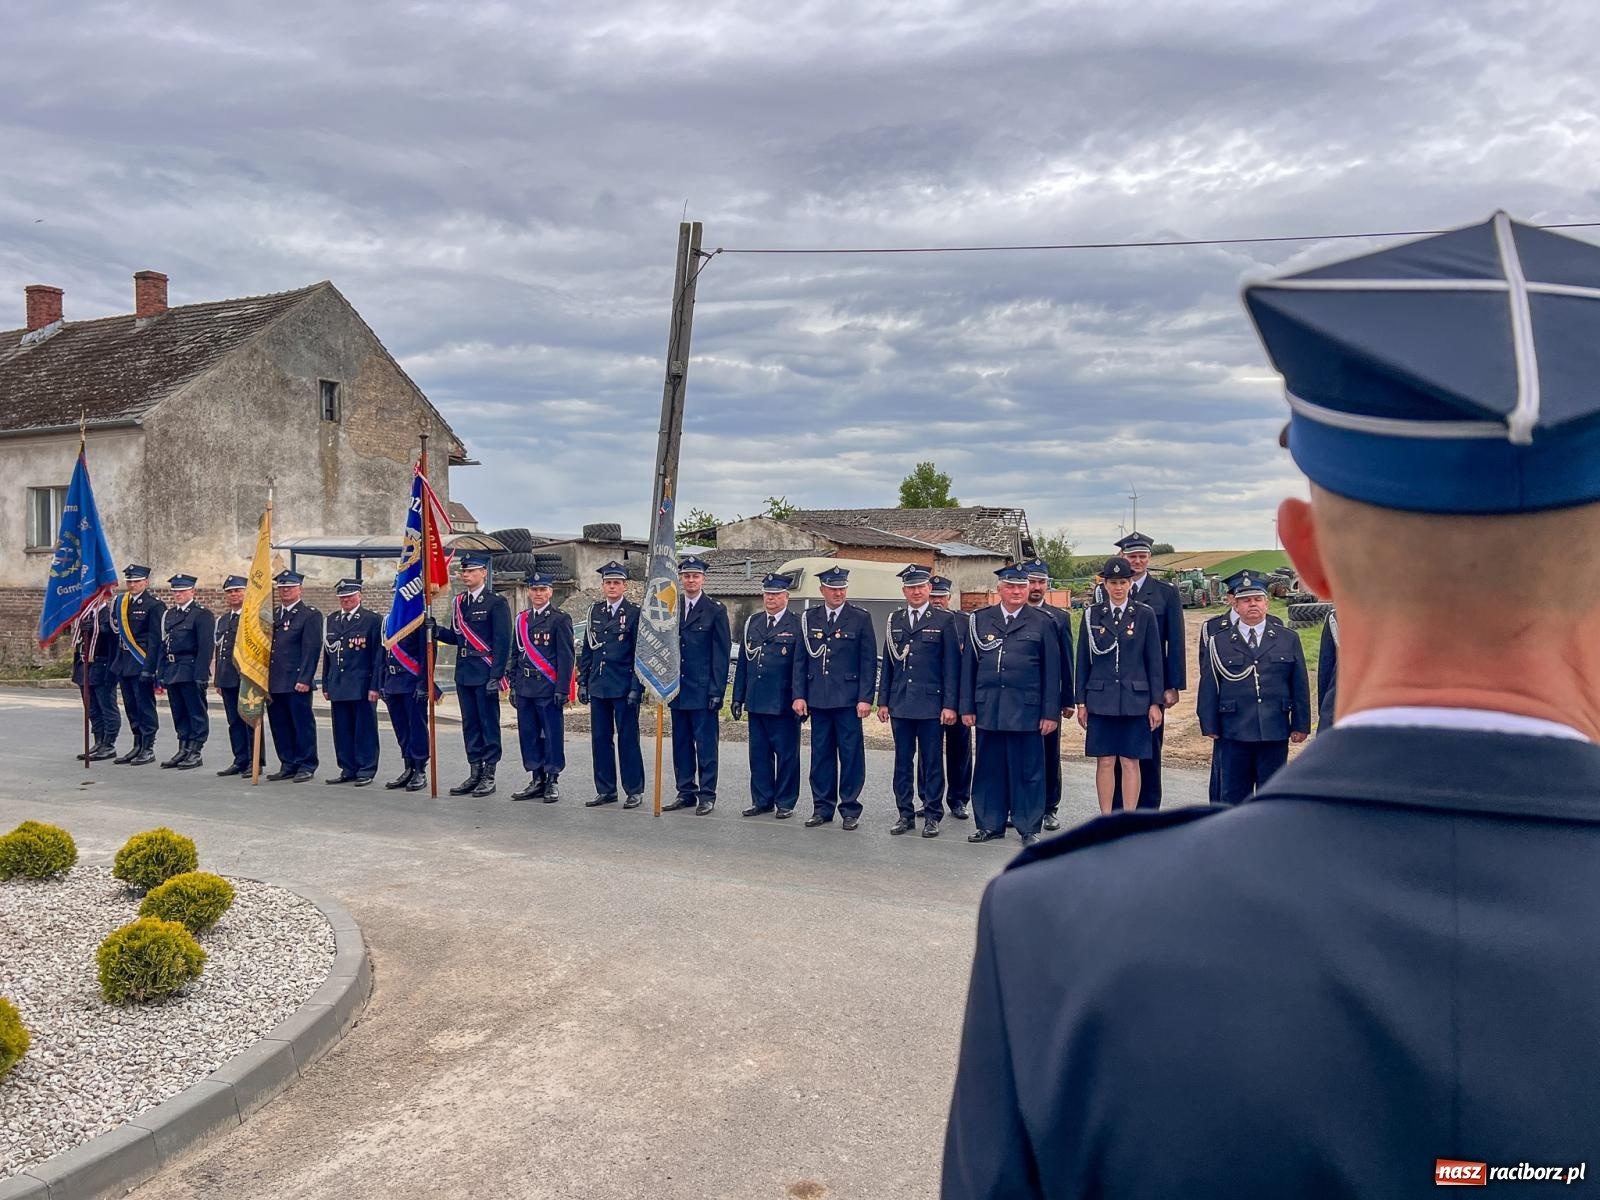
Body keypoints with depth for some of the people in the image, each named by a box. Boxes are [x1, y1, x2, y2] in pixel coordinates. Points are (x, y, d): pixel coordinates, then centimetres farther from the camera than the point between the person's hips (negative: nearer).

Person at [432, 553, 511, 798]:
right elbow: (455, 637, 16)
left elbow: (502, 642, -12)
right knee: (470, 724, 11)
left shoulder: (496, 602, -8)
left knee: (489, 723, 0)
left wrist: (495, 676, -17)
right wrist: (437, 630, -4)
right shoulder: (459, 601, 13)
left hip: (485, 674, -7)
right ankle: (475, 774, 19)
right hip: (464, 673, 7)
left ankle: (489, 776, 6)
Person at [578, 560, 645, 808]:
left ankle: (634, 791, 10)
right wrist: (583, 681, 9)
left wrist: (636, 688, -12)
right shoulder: (595, 611, 11)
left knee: (628, 739, 0)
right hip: (598, 686, 5)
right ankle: (605, 790, 19)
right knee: (600, 739, 9)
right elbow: (587, 649, 15)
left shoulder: (634, 613, -4)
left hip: (624, 687, -5)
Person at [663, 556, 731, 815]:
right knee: (681, 743, 10)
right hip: (677, 691, 5)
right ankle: (686, 793, 20)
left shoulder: (716, 610, -3)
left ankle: (707, 796, 8)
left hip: (703, 691, -5)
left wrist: (717, 691, -11)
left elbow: (722, 653, -6)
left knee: (706, 745, 0)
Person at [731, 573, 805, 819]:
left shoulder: (797, 625, -4)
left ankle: (785, 803, 14)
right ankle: (762, 800, 22)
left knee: (786, 754, 3)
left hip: (783, 704, -5)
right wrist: (738, 697, 10)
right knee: (758, 753, 11)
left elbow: (800, 665, -8)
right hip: (756, 702, 5)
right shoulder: (752, 623, 12)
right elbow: (742, 662, 13)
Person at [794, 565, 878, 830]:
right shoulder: (809, 618, 8)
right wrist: (799, 695, 3)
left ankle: (850, 809, 11)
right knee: (821, 754, 8)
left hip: (848, 698, -3)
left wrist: (865, 698, -9)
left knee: (851, 755, 1)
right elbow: (801, 660, 10)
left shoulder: (860, 618, 0)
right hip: (818, 698, 3)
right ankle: (822, 807, 18)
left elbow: (869, 661, -2)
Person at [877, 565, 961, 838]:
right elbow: (887, 664, 12)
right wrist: (883, 701, 8)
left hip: (931, 703, -4)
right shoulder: (894, 620, 11)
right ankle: (905, 814, 18)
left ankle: (932, 816, 13)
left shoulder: (944, 620, -1)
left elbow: (952, 666, -4)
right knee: (903, 761, 9)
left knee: (932, 762, 4)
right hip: (900, 703, 4)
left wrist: (950, 705, -9)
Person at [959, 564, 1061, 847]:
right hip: (988, 708, 2)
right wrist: (967, 706, 4)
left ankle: (1029, 828, 13)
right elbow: (968, 665, 8)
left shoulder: (1042, 623, 4)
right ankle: (990, 824, 19)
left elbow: (1052, 671, 2)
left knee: (1027, 770, 2)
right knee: (988, 768, 7)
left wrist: (1051, 712, -3)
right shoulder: (980, 620, 8)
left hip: (1026, 709, -2)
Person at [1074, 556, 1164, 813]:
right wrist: (1081, 702, 4)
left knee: (1131, 762, 2)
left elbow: (1154, 661, 2)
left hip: (1134, 700, -1)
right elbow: (1083, 661, 7)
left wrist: (1156, 703, -1)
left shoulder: (1145, 614, 2)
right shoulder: (1092, 615, 5)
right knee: (1104, 762, 4)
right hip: (1101, 699, 1)